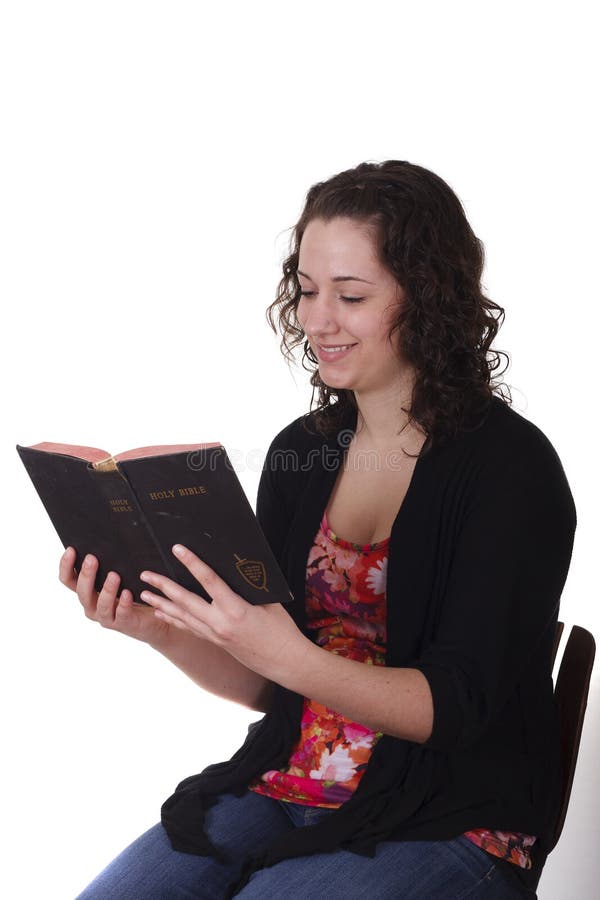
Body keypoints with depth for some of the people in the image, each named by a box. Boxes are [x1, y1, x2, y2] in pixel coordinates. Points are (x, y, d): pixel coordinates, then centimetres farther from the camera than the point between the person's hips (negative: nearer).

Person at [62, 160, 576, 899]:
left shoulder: (509, 465, -12)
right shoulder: (299, 451, 5)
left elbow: (456, 704, -15)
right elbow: (263, 685, 9)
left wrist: (293, 657, -31)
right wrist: (161, 630, -10)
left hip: (449, 822, -5)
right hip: (286, 782, 5)